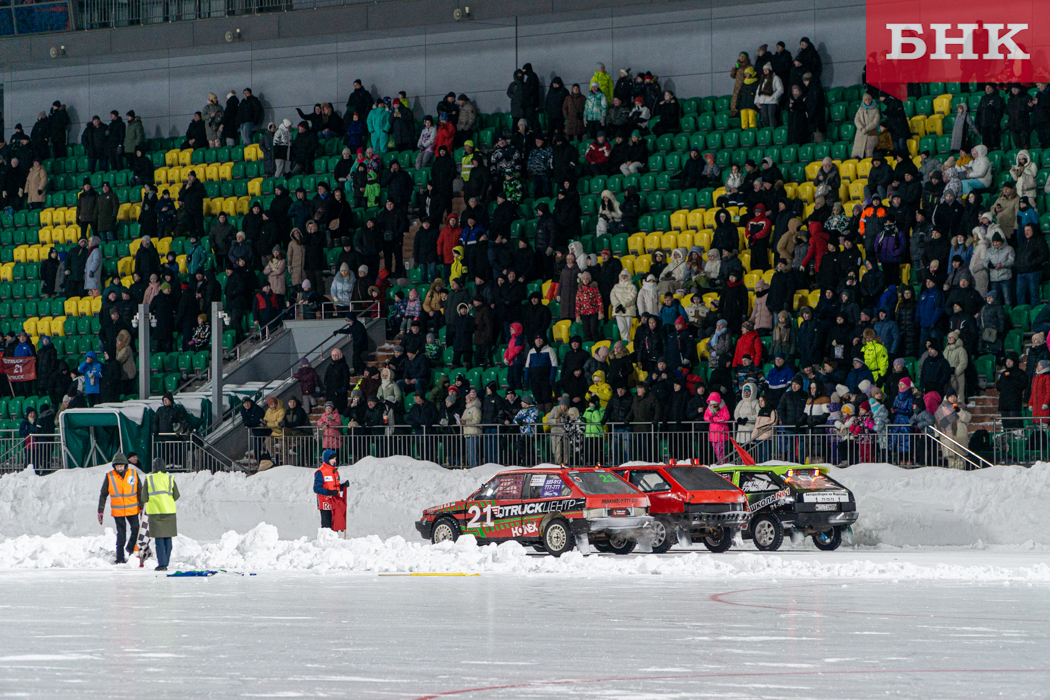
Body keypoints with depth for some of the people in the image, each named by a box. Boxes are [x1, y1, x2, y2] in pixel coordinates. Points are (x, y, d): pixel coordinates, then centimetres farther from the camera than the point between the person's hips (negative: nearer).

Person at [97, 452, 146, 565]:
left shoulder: (134, 473, -2)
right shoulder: (109, 476, -5)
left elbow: (140, 492, 7)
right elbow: (103, 495, 3)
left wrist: (142, 507, 5)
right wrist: (100, 511, 1)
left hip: (132, 509, 1)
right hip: (117, 511, -1)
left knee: (136, 530, 2)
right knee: (121, 534, 0)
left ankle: (130, 549, 28)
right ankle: (120, 558, 7)